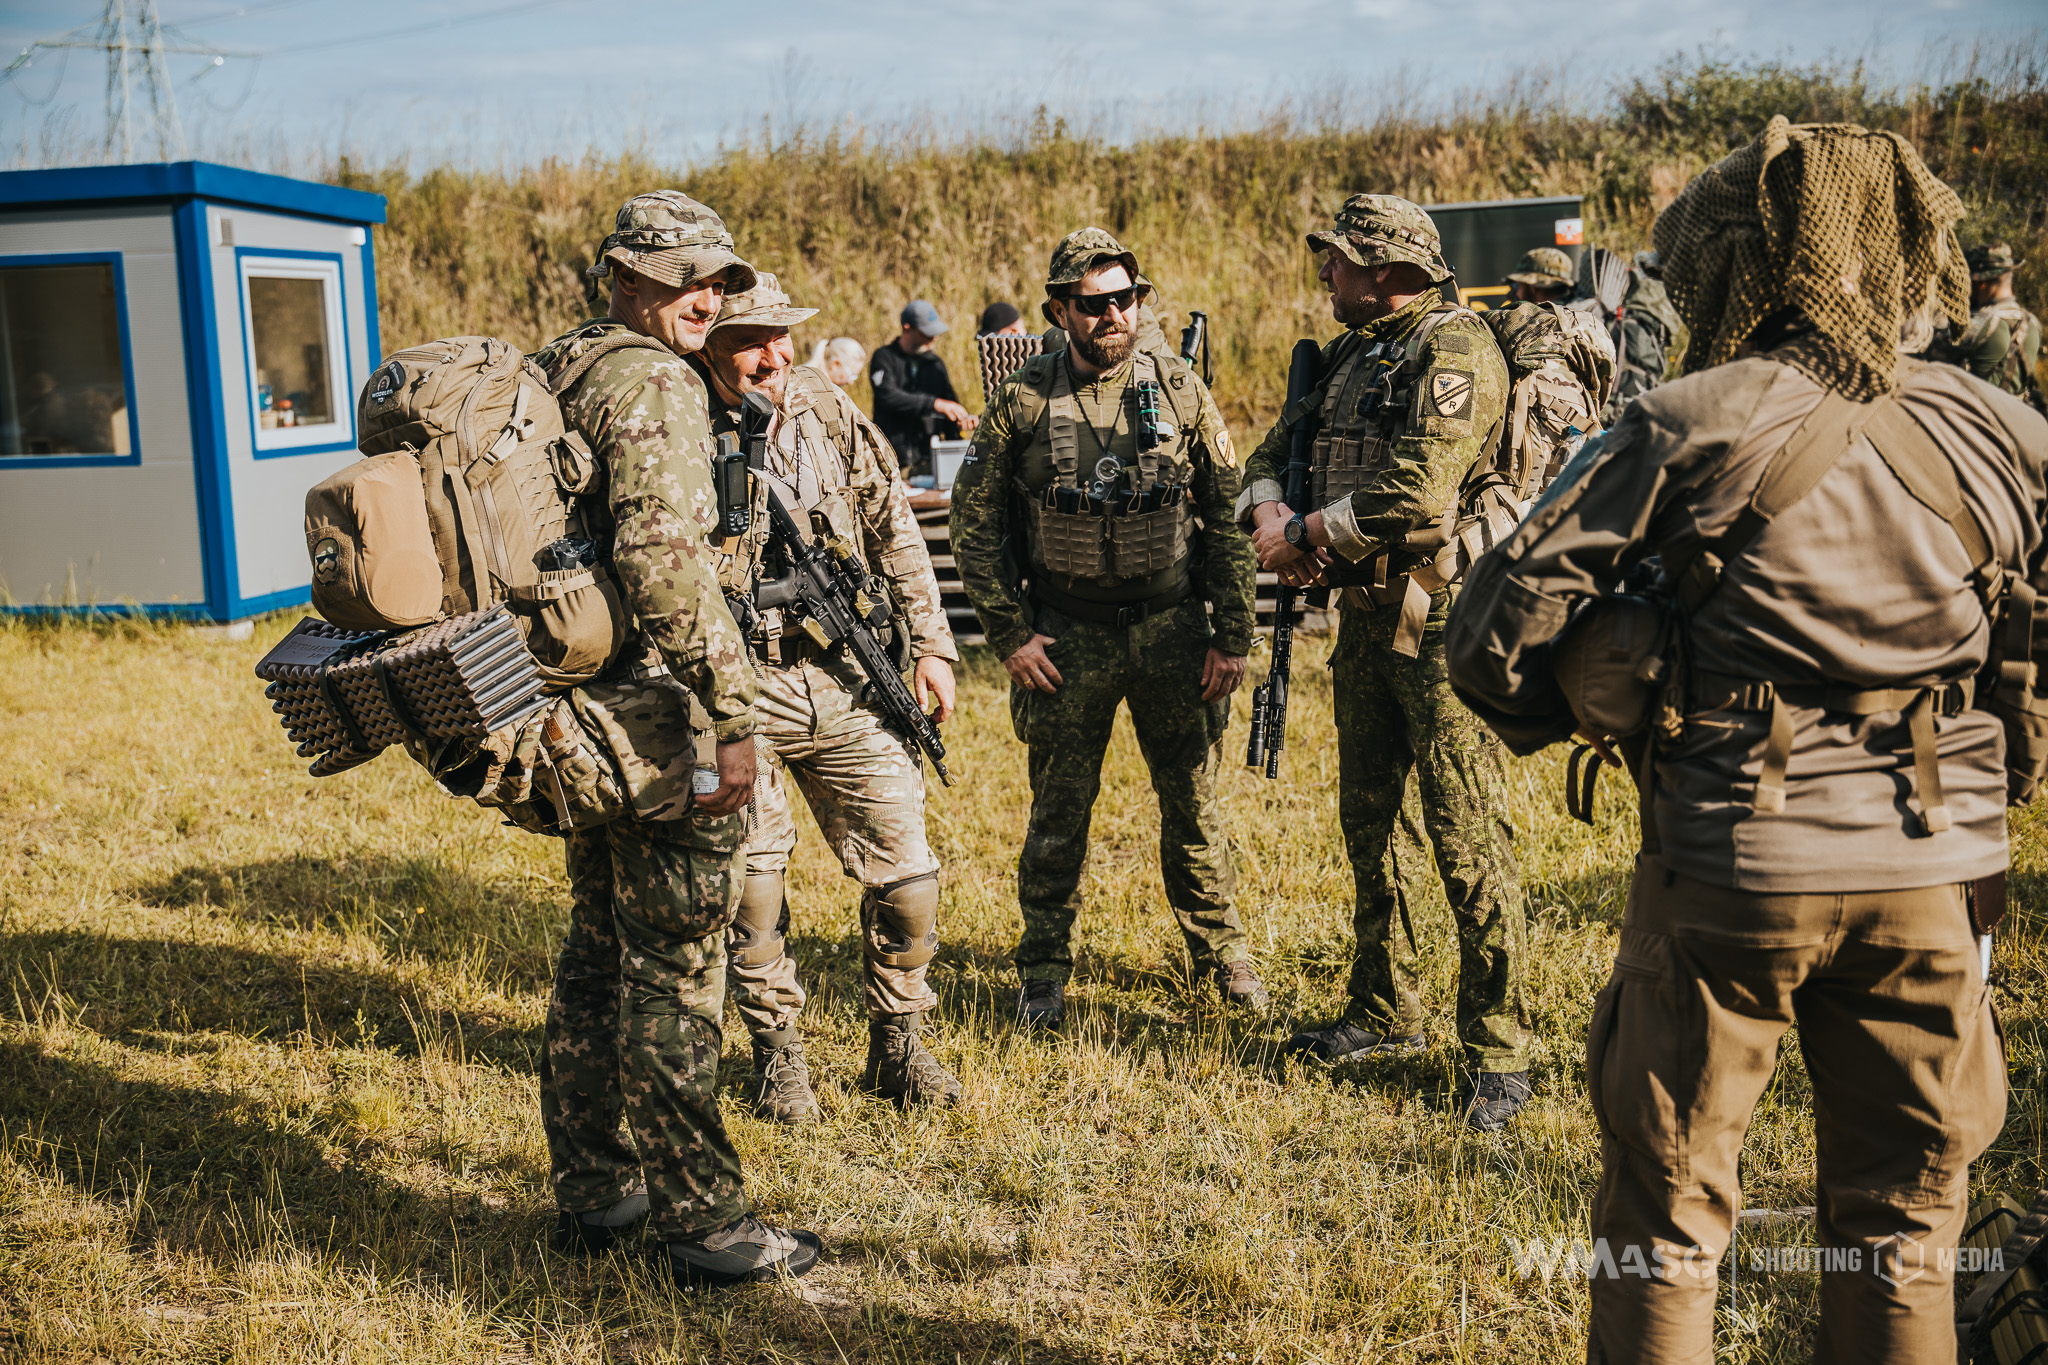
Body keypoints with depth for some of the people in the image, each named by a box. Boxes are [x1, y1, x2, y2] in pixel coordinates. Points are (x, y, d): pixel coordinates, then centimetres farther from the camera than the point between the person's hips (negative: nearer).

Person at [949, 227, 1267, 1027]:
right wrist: (1010, 637, -4)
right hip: (1069, 637, -1)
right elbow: (975, 527, 2)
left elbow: (1230, 518, 3)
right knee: (1058, 811, 6)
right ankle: (1043, 973, 21)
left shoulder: (1181, 393, 0)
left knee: (1193, 804, 10)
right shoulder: (1021, 404, -3)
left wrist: (1233, 637, -1)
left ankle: (1222, 953, 28)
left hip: (1173, 629, 1)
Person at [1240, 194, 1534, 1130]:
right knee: (1366, 824, 15)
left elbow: (1417, 494, -24)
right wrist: (1269, 510, -6)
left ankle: (1498, 1053, 1)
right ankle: (1386, 1014, 29)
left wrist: (1307, 533, -12)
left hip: (1441, 621, -9)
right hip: (1365, 614, 9)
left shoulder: (1454, 350, -13)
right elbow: (1274, 454, 18)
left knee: (1467, 839, -7)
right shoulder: (1347, 356, 15)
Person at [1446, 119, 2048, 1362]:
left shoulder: (1687, 428, -9)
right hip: (1934, 875, 4)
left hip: (1732, 867, -3)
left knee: (1668, 1205, 12)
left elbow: (1499, 627, -9)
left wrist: (1563, 721, 9)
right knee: (1904, 1214, 18)